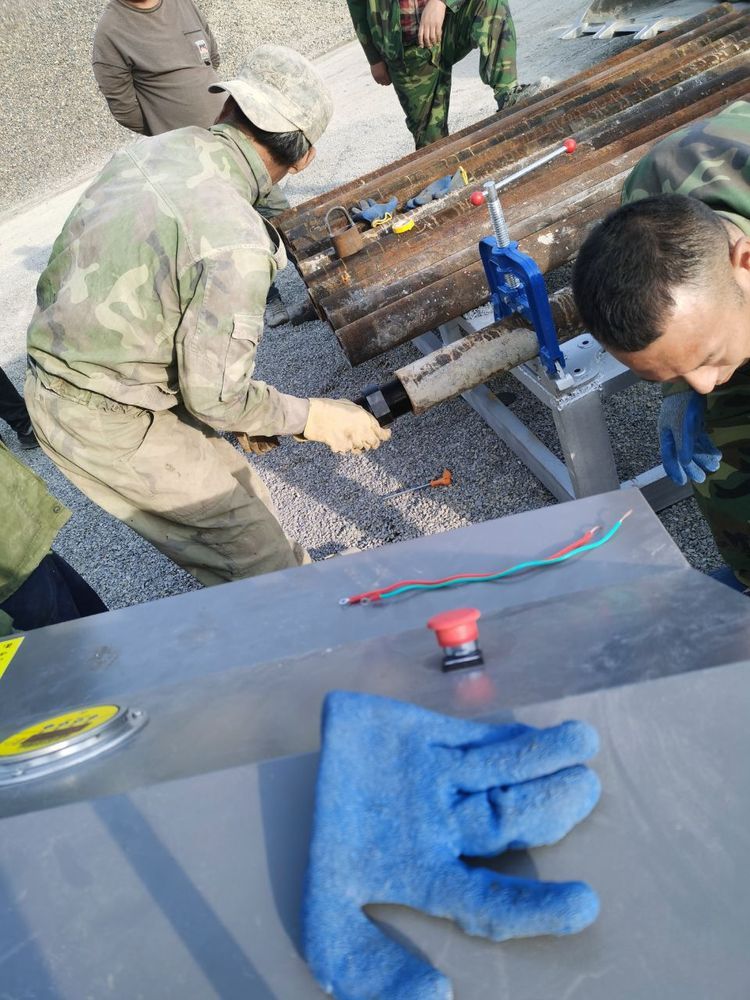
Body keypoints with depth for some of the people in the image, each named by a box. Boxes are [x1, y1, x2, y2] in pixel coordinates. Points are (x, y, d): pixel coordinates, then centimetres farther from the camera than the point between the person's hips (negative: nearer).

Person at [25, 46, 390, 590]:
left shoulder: (155, 148, 0)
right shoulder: (237, 244, -27)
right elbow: (214, 396, -23)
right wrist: (311, 417, -7)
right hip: (111, 426, -9)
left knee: (235, 489, 23)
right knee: (265, 562, 3)